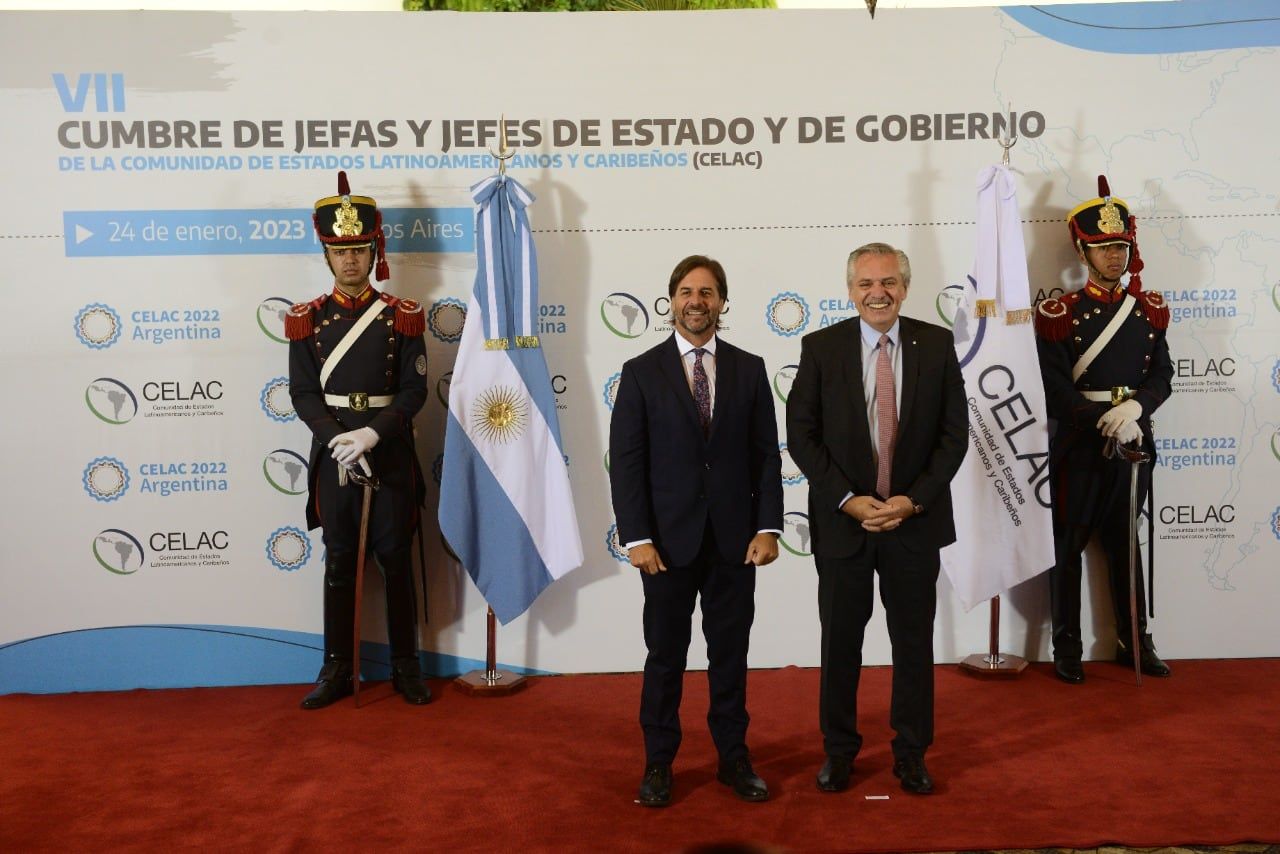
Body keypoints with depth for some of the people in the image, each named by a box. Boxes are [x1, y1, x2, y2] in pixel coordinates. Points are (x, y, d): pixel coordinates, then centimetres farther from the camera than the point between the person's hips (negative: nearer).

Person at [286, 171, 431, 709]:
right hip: (332, 455, 1)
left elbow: (415, 390, -5)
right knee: (339, 563, 9)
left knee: (396, 561, 6)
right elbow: (303, 393, -1)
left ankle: (405, 665, 19)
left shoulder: (402, 316, 0)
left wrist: (371, 434, -19)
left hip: (390, 455, -1)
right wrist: (338, 441, -16)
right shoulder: (308, 319, 3)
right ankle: (336, 669, 20)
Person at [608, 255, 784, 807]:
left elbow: (766, 453, 4)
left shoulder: (749, 369, 6)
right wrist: (636, 537, -11)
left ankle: (734, 759, 26)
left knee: (730, 653, 12)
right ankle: (659, 764, 23)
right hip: (668, 538, -1)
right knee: (666, 655, 9)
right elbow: (625, 461, -4)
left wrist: (768, 527, -4)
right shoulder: (641, 372, 0)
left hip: (734, 538, 2)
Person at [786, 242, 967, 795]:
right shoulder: (821, 347, -3)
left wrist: (913, 500, -11)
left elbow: (954, 434, 0)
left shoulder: (936, 345, 0)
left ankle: (911, 752, 30)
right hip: (842, 520, -1)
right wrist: (848, 500, -12)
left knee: (914, 641, 11)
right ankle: (838, 750, 29)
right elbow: (801, 435, -4)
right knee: (840, 642, 10)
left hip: (915, 519, 1)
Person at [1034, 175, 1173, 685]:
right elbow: (1055, 388, -12)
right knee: (1068, 546, 4)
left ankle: (1134, 642, 28)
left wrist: (1135, 407, -17)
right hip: (1078, 446, -4)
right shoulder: (1060, 314, -6)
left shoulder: (1149, 310, 7)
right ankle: (1067, 648, 15)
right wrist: (1107, 420, -21)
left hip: (1135, 442, 4)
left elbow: (1162, 375, 3)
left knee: (1126, 543, 15)